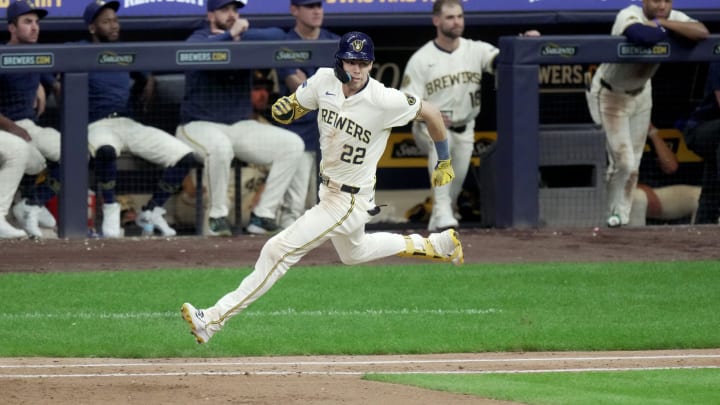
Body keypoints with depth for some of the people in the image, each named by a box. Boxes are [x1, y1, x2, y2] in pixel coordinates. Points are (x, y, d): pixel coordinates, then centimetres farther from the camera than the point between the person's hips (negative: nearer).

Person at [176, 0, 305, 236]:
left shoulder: (246, 39, 9)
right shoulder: (199, 38, -3)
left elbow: (278, 36, -12)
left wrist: (241, 36, -22)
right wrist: (230, 35, -30)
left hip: (241, 126, 6)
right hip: (199, 126, -6)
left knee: (292, 144, -11)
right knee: (219, 145, -39)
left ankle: (262, 215, -10)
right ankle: (218, 216, -21)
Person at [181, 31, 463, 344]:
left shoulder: (385, 101, -26)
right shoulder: (324, 81, -11)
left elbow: (430, 112, -12)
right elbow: (292, 109, 4)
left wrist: (444, 162, 0)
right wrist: (285, 108, -22)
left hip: (351, 200, -8)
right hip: (329, 190, 8)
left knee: (279, 250, -12)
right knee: (354, 252, 33)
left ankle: (215, 319, -7)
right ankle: (437, 245, 46)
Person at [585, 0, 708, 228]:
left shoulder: (673, 19, -12)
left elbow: (702, 32, -31)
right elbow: (641, 36, -54)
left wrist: (662, 23, -34)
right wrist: (664, 29, -32)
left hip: (641, 95, 6)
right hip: (611, 96, -5)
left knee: (633, 164, 9)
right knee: (623, 162, -9)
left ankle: (620, 216, 22)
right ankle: (612, 213, 11)